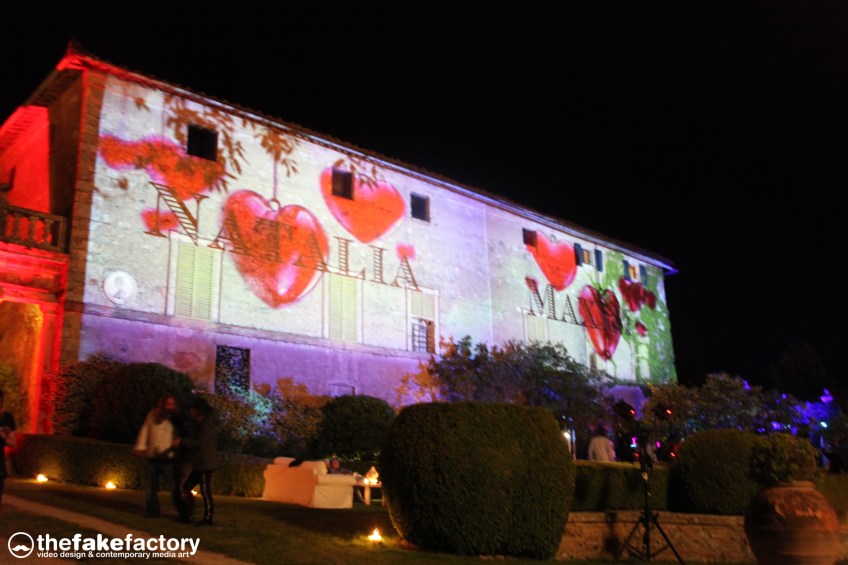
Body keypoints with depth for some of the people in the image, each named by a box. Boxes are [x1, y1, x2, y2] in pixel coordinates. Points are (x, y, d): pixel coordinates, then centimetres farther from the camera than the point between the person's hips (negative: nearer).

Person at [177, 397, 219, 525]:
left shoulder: (207, 424, -12)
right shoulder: (201, 424, 19)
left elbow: (200, 443, -21)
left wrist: (182, 441, -18)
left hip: (206, 464, -10)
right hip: (200, 464, 10)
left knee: (205, 491, -6)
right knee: (187, 487, 10)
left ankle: (209, 518, -2)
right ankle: (186, 514, 15)